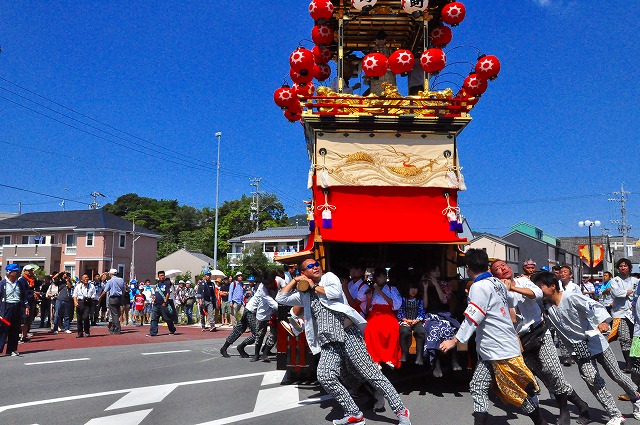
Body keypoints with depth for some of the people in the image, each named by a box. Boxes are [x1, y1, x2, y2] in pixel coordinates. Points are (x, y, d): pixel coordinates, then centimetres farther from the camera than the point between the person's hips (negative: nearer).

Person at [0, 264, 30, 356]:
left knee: (15, 331, 7)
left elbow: (24, 296, 15)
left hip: (17, 308, 5)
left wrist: (26, 306, 5)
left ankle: (11, 350, 14)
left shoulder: (20, 284, 10)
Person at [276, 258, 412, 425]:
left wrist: (314, 287, 5)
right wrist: (295, 280, 16)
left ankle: (401, 411, 0)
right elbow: (281, 298, 21)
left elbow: (336, 292, -7)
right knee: (325, 377, -19)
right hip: (328, 343, 4)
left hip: (348, 333, -4)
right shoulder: (303, 294, 22)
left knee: (371, 373, -8)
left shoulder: (329, 277, 12)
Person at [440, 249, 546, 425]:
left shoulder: (479, 287, -17)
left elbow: (472, 318, -23)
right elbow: (510, 300, 27)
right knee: (478, 387, 8)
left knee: (518, 392, 3)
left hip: (501, 350, -8)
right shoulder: (497, 283, 8)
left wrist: (455, 340, -25)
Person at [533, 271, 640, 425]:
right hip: (578, 349, 4)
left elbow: (594, 305, -26)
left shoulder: (570, 297, -20)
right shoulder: (545, 307, -4)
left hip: (594, 341, -4)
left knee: (616, 375, 10)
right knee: (592, 380, -10)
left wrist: (602, 321, -44)